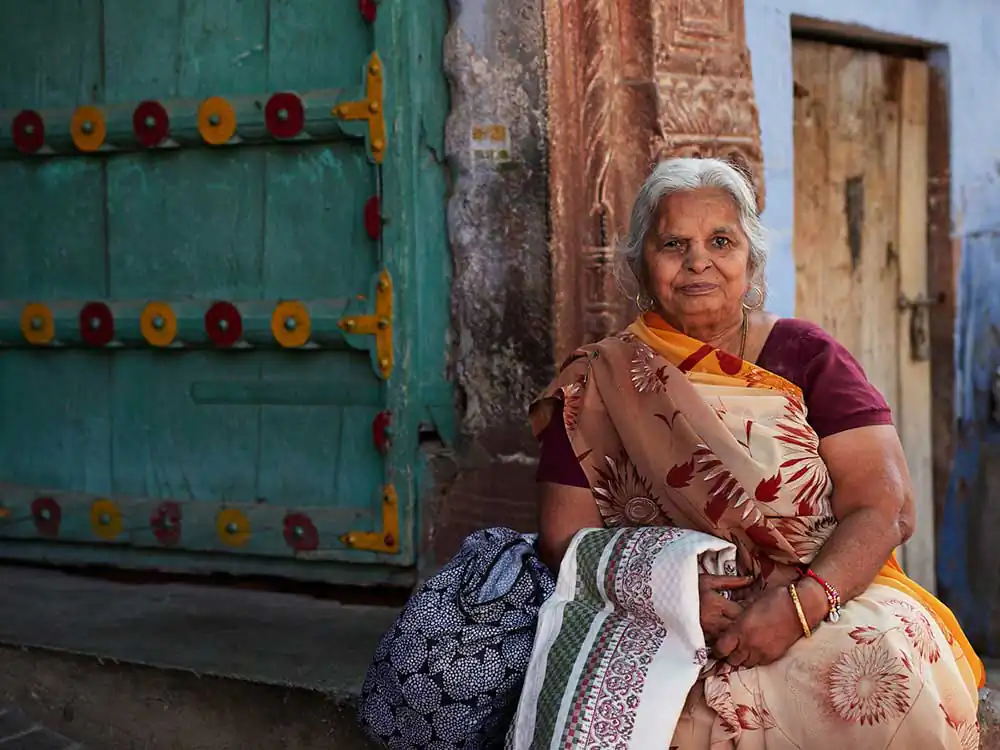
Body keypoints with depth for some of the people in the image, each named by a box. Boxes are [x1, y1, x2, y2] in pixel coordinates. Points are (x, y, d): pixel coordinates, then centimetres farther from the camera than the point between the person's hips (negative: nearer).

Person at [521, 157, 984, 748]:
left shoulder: (805, 355, 5)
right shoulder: (599, 385, 7)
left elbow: (886, 509, -4)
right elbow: (565, 539, 3)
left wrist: (799, 604, -21)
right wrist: (665, 594, -16)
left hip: (828, 604, 1)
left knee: (887, 660, -33)